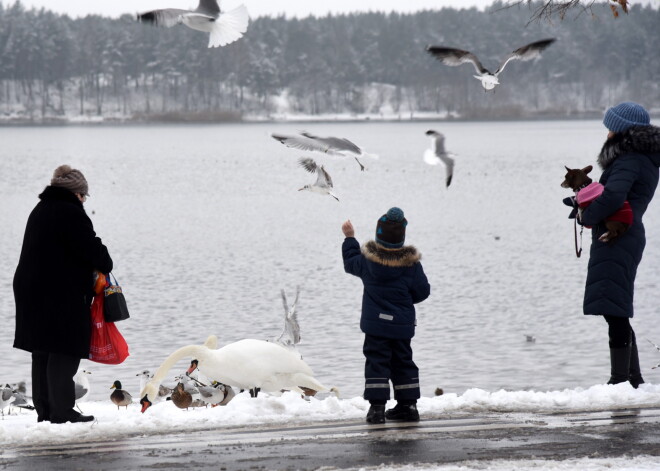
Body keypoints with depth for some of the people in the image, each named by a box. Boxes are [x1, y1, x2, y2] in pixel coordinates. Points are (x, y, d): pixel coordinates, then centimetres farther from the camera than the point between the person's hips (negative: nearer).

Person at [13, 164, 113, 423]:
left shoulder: (40, 210, 17)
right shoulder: (71, 213, -13)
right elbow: (91, 249, -14)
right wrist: (106, 264, 6)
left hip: (30, 291, 9)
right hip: (61, 295, -9)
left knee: (42, 352, 12)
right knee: (63, 352, -6)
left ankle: (44, 409, 15)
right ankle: (61, 410, -8)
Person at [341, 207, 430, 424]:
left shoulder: (368, 260, -7)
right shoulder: (411, 263, -7)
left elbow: (351, 262, 14)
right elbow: (422, 291, -1)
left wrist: (349, 238, 28)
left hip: (375, 323, -2)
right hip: (403, 324, 2)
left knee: (376, 361, 0)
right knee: (403, 361, 13)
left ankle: (377, 406, -7)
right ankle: (408, 405, 16)